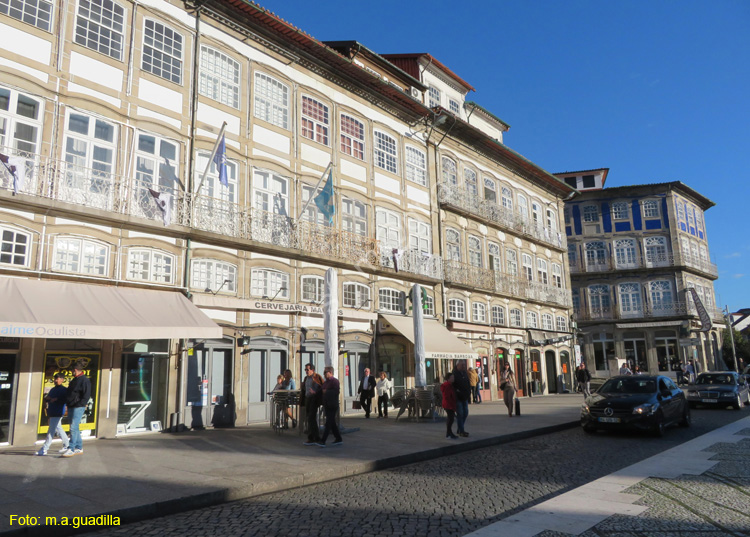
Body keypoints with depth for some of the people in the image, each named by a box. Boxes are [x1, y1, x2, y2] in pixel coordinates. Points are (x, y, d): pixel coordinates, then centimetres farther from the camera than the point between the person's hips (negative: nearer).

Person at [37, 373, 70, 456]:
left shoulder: (64, 390, -7)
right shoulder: (53, 389, 18)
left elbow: (65, 400, -17)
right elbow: (46, 399, 22)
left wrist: (56, 399, -23)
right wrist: (46, 398, 0)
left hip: (57, 413, -9)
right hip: (51, 413, 9)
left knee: (51, 431, -7)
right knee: (58, 429, 14)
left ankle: (44, 449, -5)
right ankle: (67, 445, 24)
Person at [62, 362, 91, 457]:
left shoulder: (84, 380, -11)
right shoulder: (74, 380, 18)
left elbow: (87, 395, -16)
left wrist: (79, 405, -20)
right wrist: (67, 403, 15)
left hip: (78, 407, -10)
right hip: (71, 407, 10)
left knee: (73, 428, -12)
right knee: (75, 428, 12)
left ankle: (71, 449, -10)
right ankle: (79, 448, 19)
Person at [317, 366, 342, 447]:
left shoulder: (335, 381, -10)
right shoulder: (325, 382, 17)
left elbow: (337, 391, -21)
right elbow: (323, 391, 26)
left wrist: (326, 391, -16)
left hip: (332, 406, -9)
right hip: (327, 405, 9)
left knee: (328, 423, -9)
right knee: (332, 423, 13)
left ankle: (323, 441, -12)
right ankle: (338, 439, 22)